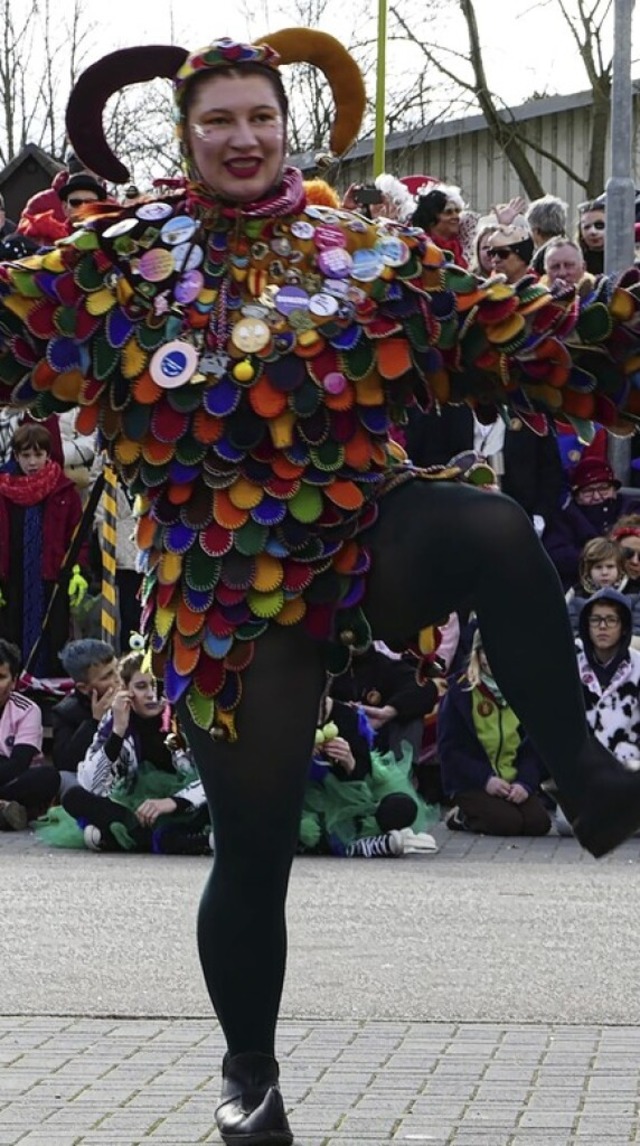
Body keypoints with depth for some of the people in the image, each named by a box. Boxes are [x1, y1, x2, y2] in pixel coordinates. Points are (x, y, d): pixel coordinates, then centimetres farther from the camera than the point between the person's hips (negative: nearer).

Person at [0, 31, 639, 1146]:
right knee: (253, 847, 3)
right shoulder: (121, 256, 4)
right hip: (230, 588, 0)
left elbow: (506, 333, 6)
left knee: (495, 531, -36)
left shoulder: (366, 250, 6)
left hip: (369, 529, 1)